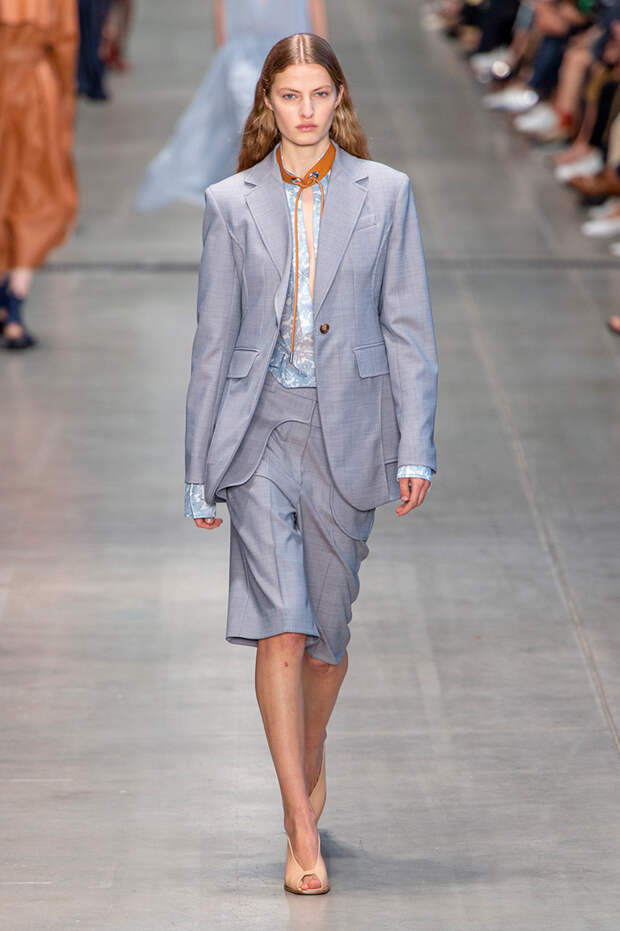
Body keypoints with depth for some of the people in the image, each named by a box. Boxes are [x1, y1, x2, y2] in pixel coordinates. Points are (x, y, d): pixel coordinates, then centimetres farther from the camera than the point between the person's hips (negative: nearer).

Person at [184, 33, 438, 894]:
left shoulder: (385, 193, 4)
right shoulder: (232, 203, 5)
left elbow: (408, 326, 3)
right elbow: (213, 340, 7)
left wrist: (415, 448, -4)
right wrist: (200, 468, 7)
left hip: (347, 431, 1)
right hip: (259, 431, -1)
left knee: (328, 630, 10)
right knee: (281, 629, -12)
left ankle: (309, 764, 39)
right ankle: (302, 835, -10)